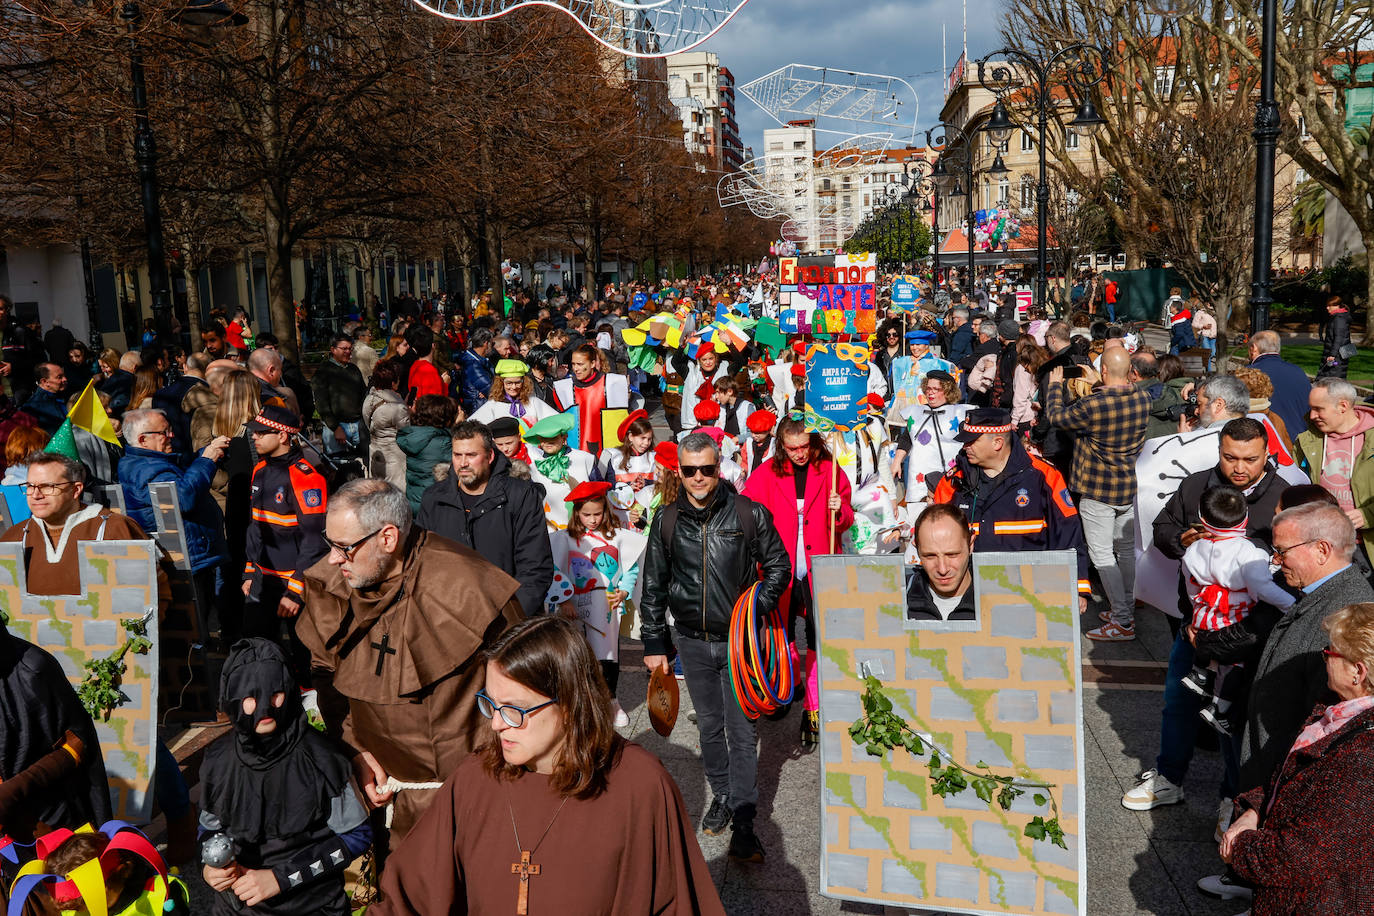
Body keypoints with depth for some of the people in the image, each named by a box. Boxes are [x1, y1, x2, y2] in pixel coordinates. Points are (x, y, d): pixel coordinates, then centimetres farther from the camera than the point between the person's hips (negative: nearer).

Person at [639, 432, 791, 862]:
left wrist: (760, 606, -12)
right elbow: (654, 587, 8)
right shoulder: (666, 520, 1)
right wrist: (653, 644, 7)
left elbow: (778, 564, 4)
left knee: (742, 730, -2)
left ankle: (743, 822, 4)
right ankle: (721, 795, 34)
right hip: (692, 641, 3)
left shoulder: (748, 513, -7)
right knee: (709, 725, 16)